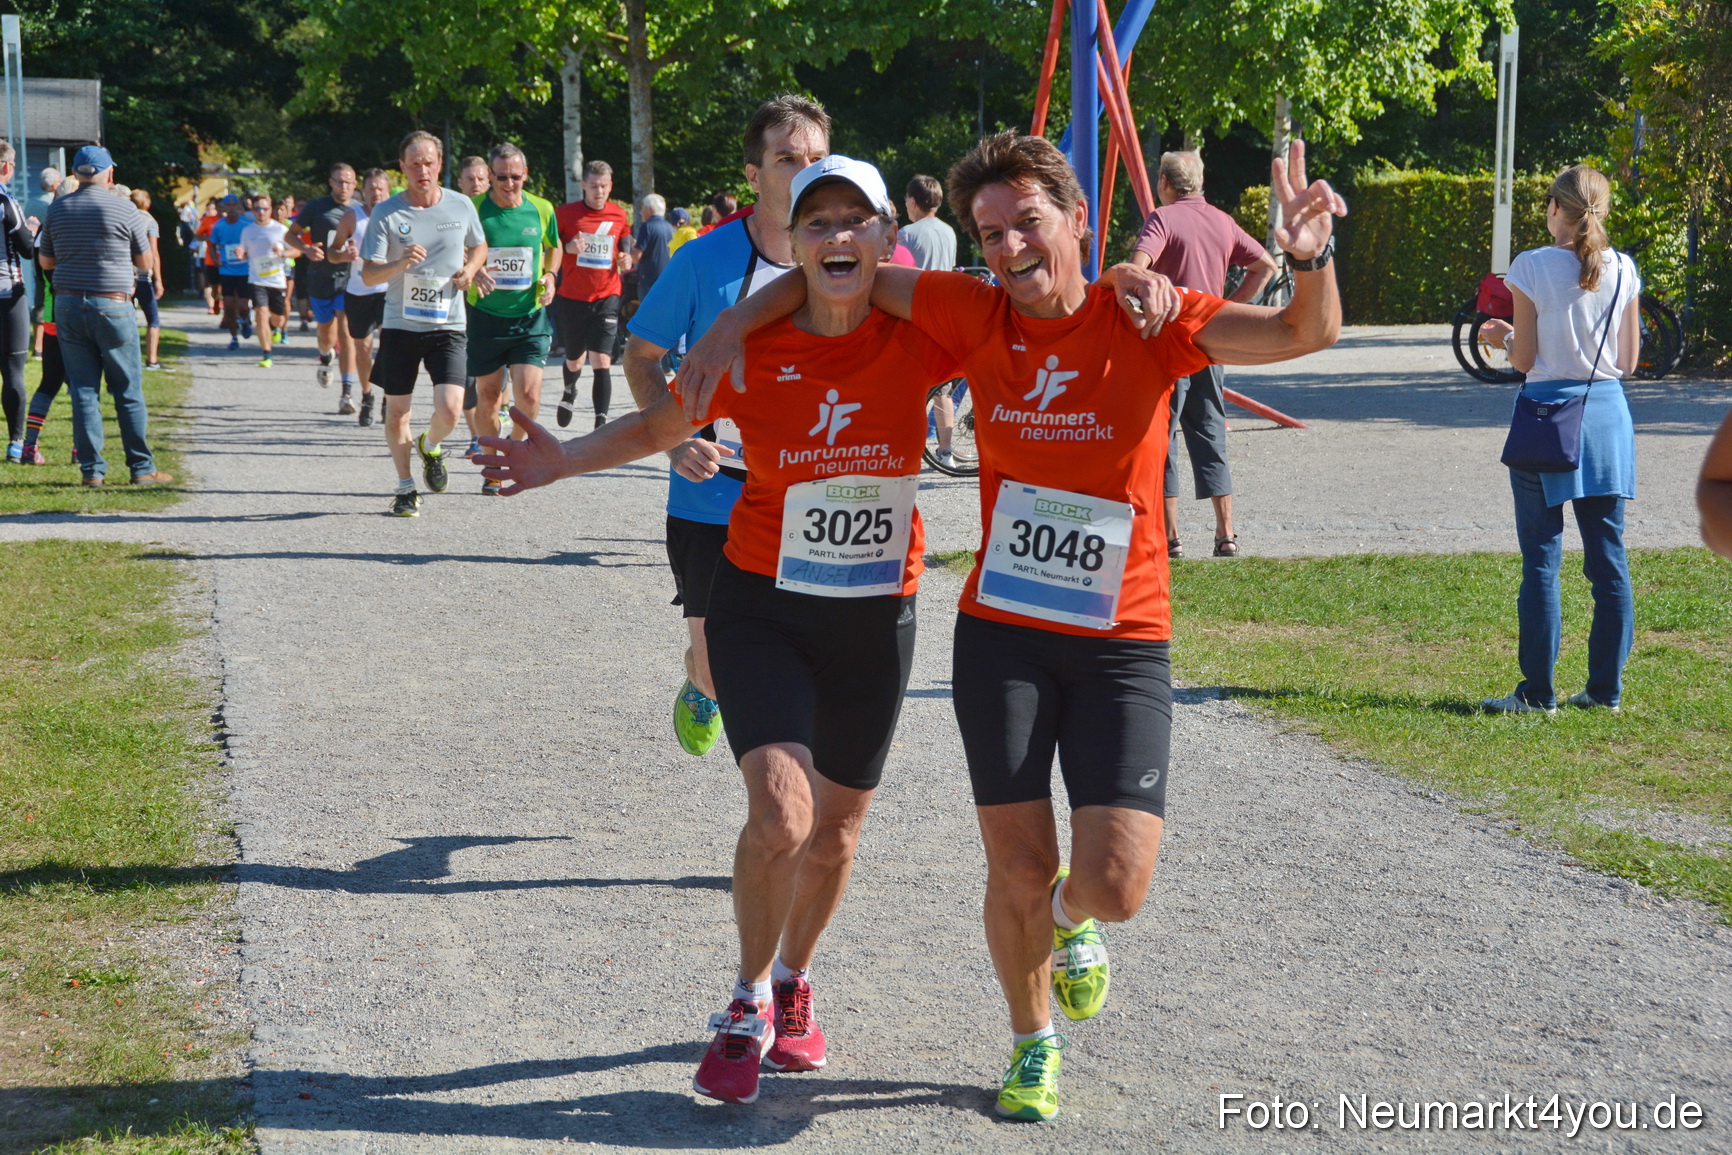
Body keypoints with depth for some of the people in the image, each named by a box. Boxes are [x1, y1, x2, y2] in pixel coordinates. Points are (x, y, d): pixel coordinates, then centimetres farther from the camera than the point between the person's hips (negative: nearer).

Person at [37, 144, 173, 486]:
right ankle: (141, 467, 6)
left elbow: (45, 261, 14)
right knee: (128, 393, 3)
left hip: (68, 305, 3)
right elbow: (145, 262, 4)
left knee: (83, 391, 6)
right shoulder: (123, 209, -6)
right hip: (112, 306, -3)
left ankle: (91, 469, 4)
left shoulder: (57, 209, 5)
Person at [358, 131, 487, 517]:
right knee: (396, 412, 6)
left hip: (448, 326, 0)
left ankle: (431, 447, 21)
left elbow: (479, 247, 20)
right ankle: (405, 488, 26)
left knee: (449, 409, -14)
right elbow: (368, 274, -9)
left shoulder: (461, 206, 1)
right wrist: (401, 264, -29)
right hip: (400, 326, 0)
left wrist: (470, 269, -2)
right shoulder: (386, 214, -5)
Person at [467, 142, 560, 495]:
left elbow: (553, 247, 20)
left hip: (529, 317, 1)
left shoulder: (541, 209, 1)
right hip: (485, 316, -1)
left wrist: (549, 276, 1)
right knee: (488, 396, 6)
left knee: (528, 395, -11)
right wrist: (472, 271, -21)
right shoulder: (473, 209, -7)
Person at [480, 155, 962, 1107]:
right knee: (781, 809, -19)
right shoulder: (752, 350, -11)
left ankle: (794, 984, 42)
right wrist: (565, 459, -13)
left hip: (877, 612, 2)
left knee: (837, 829, 14)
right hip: (762, 603, -2)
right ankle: (750, 1004, 5)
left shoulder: (918, 341, -9)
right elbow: (657, 428, 2)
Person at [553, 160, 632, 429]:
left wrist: (626, 261, -7)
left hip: (607, 298, 0)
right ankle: (570, 391, 50)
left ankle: (601, 422, -14)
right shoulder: (566, 213, -2)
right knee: (574, 360, 15)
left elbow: (624, 250, 16)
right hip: (572, 297, 0)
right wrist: (568, 247, -16)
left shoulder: (619, 216, 5)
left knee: (601, 362, -14)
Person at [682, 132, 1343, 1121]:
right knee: (1019, 873, 3)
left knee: (1116, 884, -8)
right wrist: (737, 323, -4)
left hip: (1122, 641, -1)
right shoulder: (977, 315, -1)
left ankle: (1071, 921, 31)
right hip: (1002, 632, 1)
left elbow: (1308, 333, -16)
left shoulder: (1148, 320, -7)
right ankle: (1034, 1046, 31)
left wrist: (1312, 260, -36)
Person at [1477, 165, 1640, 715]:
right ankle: (1606, 687, 13)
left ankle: (1538, 691, 1)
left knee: (1541, 559, 0)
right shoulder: (1623, 270, 3)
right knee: (1608, 556, 8)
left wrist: (1502, 336, 13)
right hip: (1607, 412, 4)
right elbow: (1629, 360, 7)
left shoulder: (1532, 267, -9)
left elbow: (1524, 360, -7)